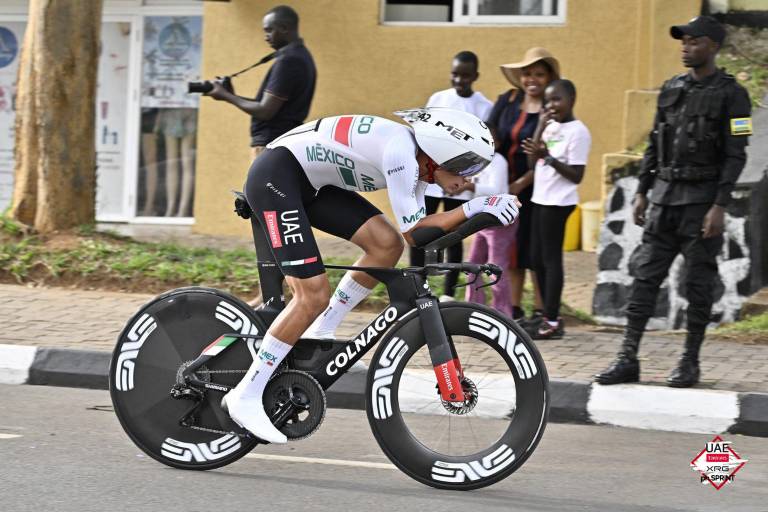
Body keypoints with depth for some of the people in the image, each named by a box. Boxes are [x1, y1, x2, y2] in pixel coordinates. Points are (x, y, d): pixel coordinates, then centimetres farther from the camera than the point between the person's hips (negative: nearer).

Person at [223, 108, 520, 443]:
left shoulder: (417, 163, 5)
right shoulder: (401, 150, -23)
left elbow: (422, 230, 4)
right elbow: (414, 232, -22)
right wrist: (472, 208, -22)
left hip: (309, 184, 10)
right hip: (275, 177, -10)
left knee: (387, 244, -3)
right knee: (313, 296, -14)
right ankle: (246, 397, -8)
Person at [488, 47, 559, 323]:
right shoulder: (507, 101, 6)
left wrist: (521, 184, -16)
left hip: (535, 188, -5)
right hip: (504, 184, 5)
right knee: (509, 246, 9)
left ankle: (540, 312, 5)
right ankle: (513, 310, 18)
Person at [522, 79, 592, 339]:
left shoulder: (577, 132, -11)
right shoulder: (550, 127, 12)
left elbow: (576, 175, -15)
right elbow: (533, 160, 3)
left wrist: (548, 157, -24)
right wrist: (540, 128, -4)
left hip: (558, 202, -8)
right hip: (541, 199, 8)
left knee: (551, 258, -6)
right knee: (537, 258, 10)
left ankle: (551, 321, -2)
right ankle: (549, 317, 17)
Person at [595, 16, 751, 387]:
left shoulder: (731, 95, -7)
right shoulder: (671, 90, 11)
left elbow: (735, 156, -11)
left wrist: (719, 207, -17)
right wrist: (641, 193, 11)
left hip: (701, 199, -5)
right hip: (664, 196, 5)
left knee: (698, 283, 0)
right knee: (645, 277, 0)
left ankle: (690, 362, 9)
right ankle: (627, 359, -1)